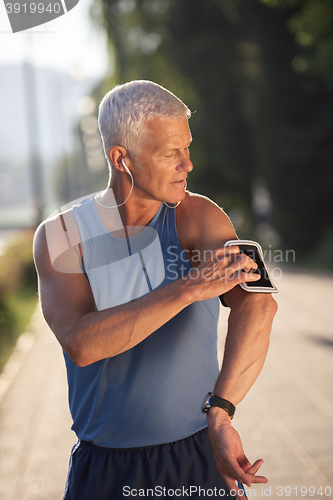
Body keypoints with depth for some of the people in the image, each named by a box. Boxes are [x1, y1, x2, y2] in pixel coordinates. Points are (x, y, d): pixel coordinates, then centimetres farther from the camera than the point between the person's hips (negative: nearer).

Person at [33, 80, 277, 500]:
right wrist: (186, 289, -29)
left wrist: (219, 413, -37)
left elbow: (257, 304, -26)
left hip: (201, 458, 0)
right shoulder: (60, 237, -7)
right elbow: (81, 344, -22)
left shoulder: (197, 217, -9)